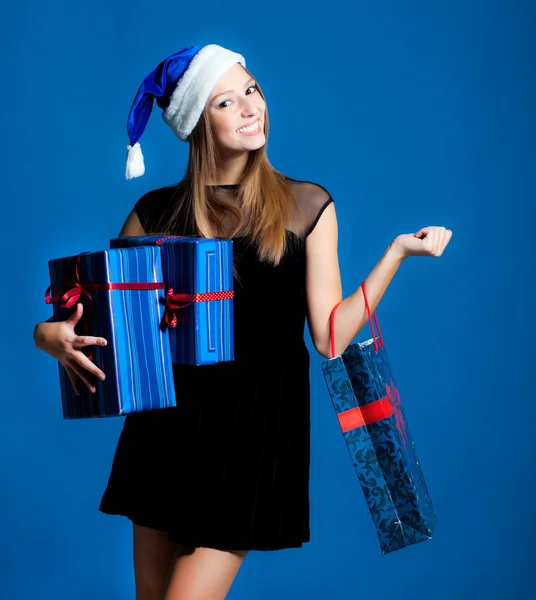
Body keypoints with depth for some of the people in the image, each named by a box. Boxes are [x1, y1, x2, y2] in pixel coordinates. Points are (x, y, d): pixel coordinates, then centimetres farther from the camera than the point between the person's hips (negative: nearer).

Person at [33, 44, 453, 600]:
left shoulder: (306, 205, 2)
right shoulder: (156, 213, 5)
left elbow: (331, 337, -4)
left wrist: (397, 251, -8)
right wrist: (54, 336, -16)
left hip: (257, 429, -2)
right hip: (166, 422, 3)